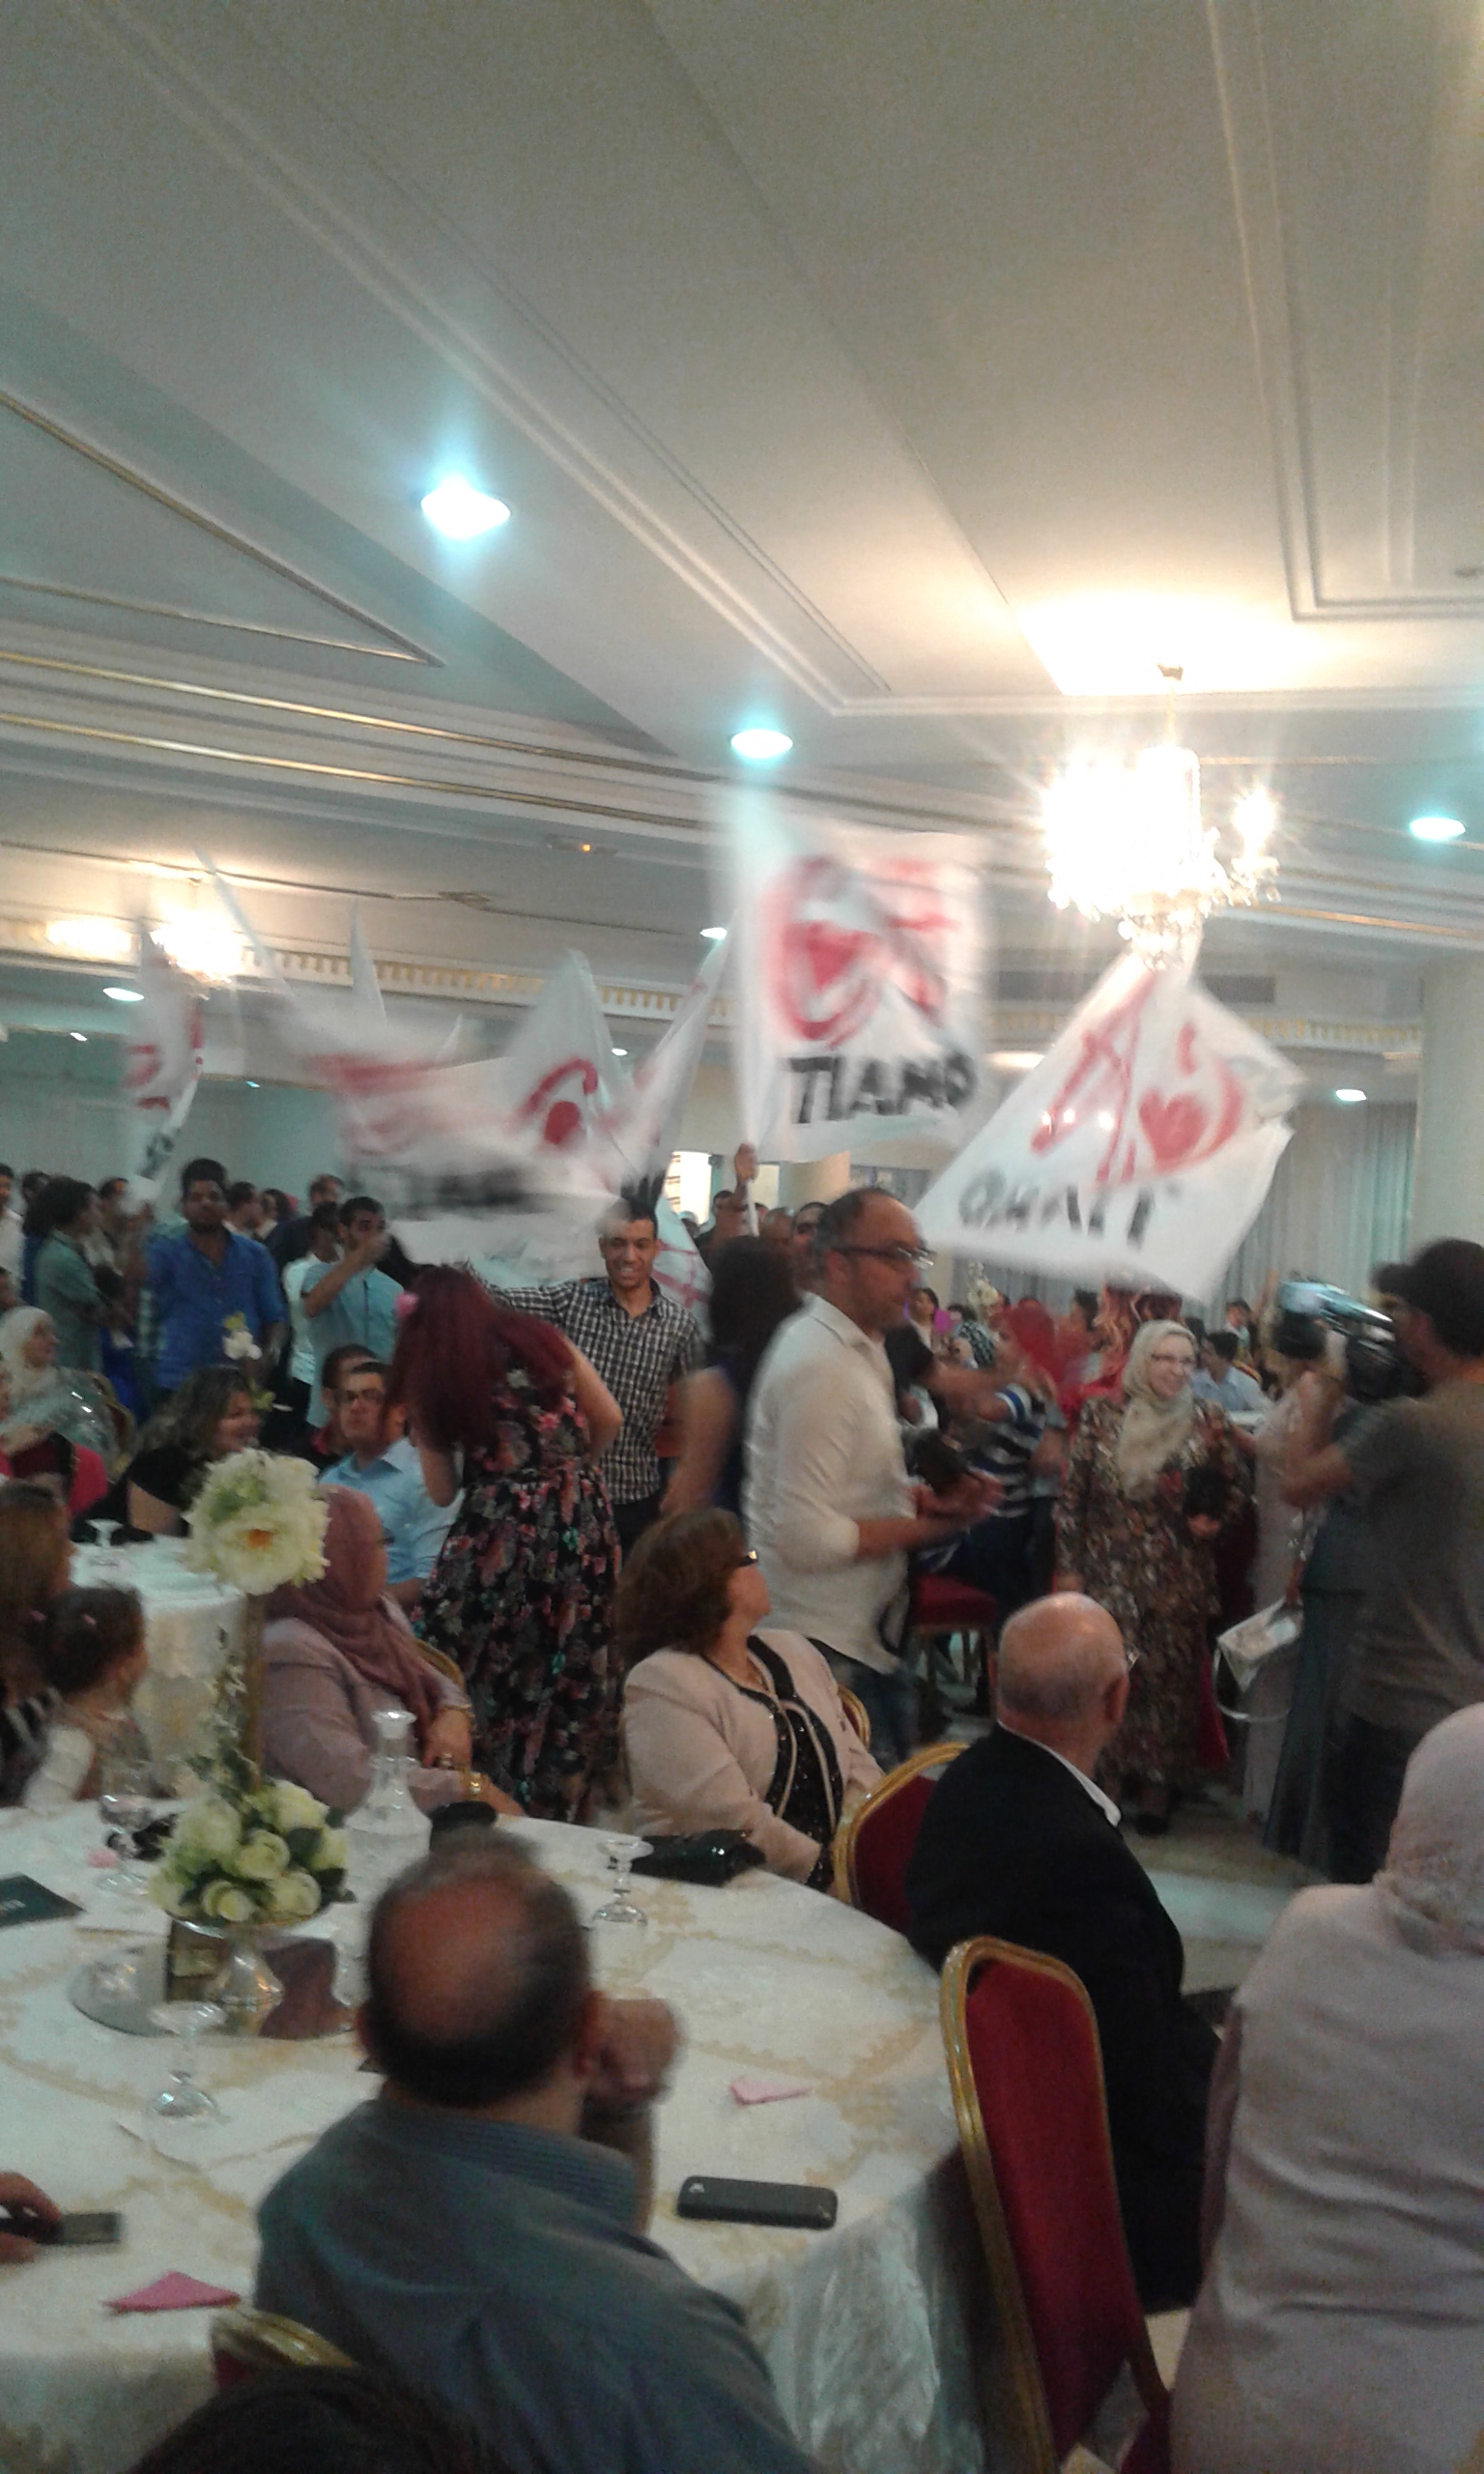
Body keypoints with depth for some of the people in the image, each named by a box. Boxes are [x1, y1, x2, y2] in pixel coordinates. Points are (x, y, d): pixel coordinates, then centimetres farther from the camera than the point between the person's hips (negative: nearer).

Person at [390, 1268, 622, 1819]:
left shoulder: (428, 1379, 4)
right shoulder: (544, 1341, 10)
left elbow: (442, 1490, 5)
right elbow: (608, 1420, 11)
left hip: (500, 1530, -3)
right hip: (582, 1520, 3)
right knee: (572, 1677, 12)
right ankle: (559, 1809, 21)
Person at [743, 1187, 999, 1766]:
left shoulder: (861, 1349, 11)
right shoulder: (820, 1367, -21)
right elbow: (806, 1539, -24)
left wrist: (922, 1499, 4)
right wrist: (922, 1527, -15)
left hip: (867, 1639, 10)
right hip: (829, 1653, -10)